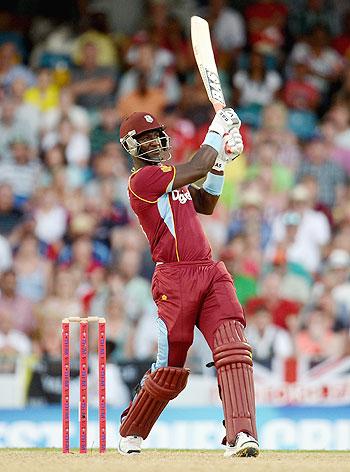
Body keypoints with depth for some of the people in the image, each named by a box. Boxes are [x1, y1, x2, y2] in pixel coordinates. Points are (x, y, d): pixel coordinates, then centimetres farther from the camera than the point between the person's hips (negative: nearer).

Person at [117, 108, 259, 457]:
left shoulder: (169, 177, 22)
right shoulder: (142, 179, -7)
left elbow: (206, 205, 28)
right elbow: (197, 169, -12)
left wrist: (221, 161, 18)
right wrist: (217, 131, 1)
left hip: (211, 273, 7)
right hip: (176, 279, -7)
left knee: (233, 348, -14)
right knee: (170, 368, 0)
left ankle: (241, 435, -24)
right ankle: (130, 433, 24)